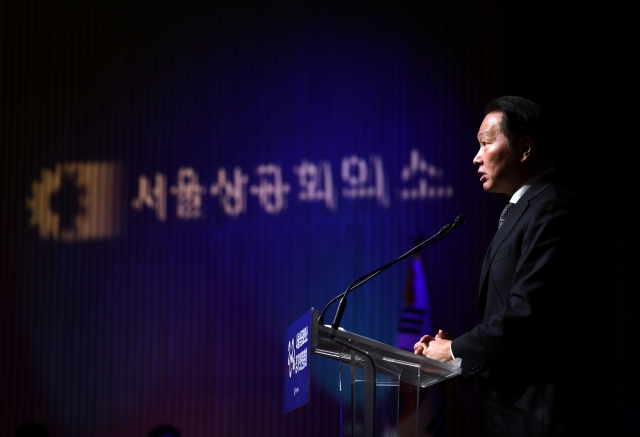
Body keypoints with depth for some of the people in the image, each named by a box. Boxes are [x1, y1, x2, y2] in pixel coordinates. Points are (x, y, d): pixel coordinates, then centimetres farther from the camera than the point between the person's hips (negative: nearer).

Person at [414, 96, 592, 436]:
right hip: (507, 404, 9)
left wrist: (454, 351, -11)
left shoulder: (551, 208, -14)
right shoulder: (521, 208, 17)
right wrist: (452, 345, 1)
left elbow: (525, 313, -21)